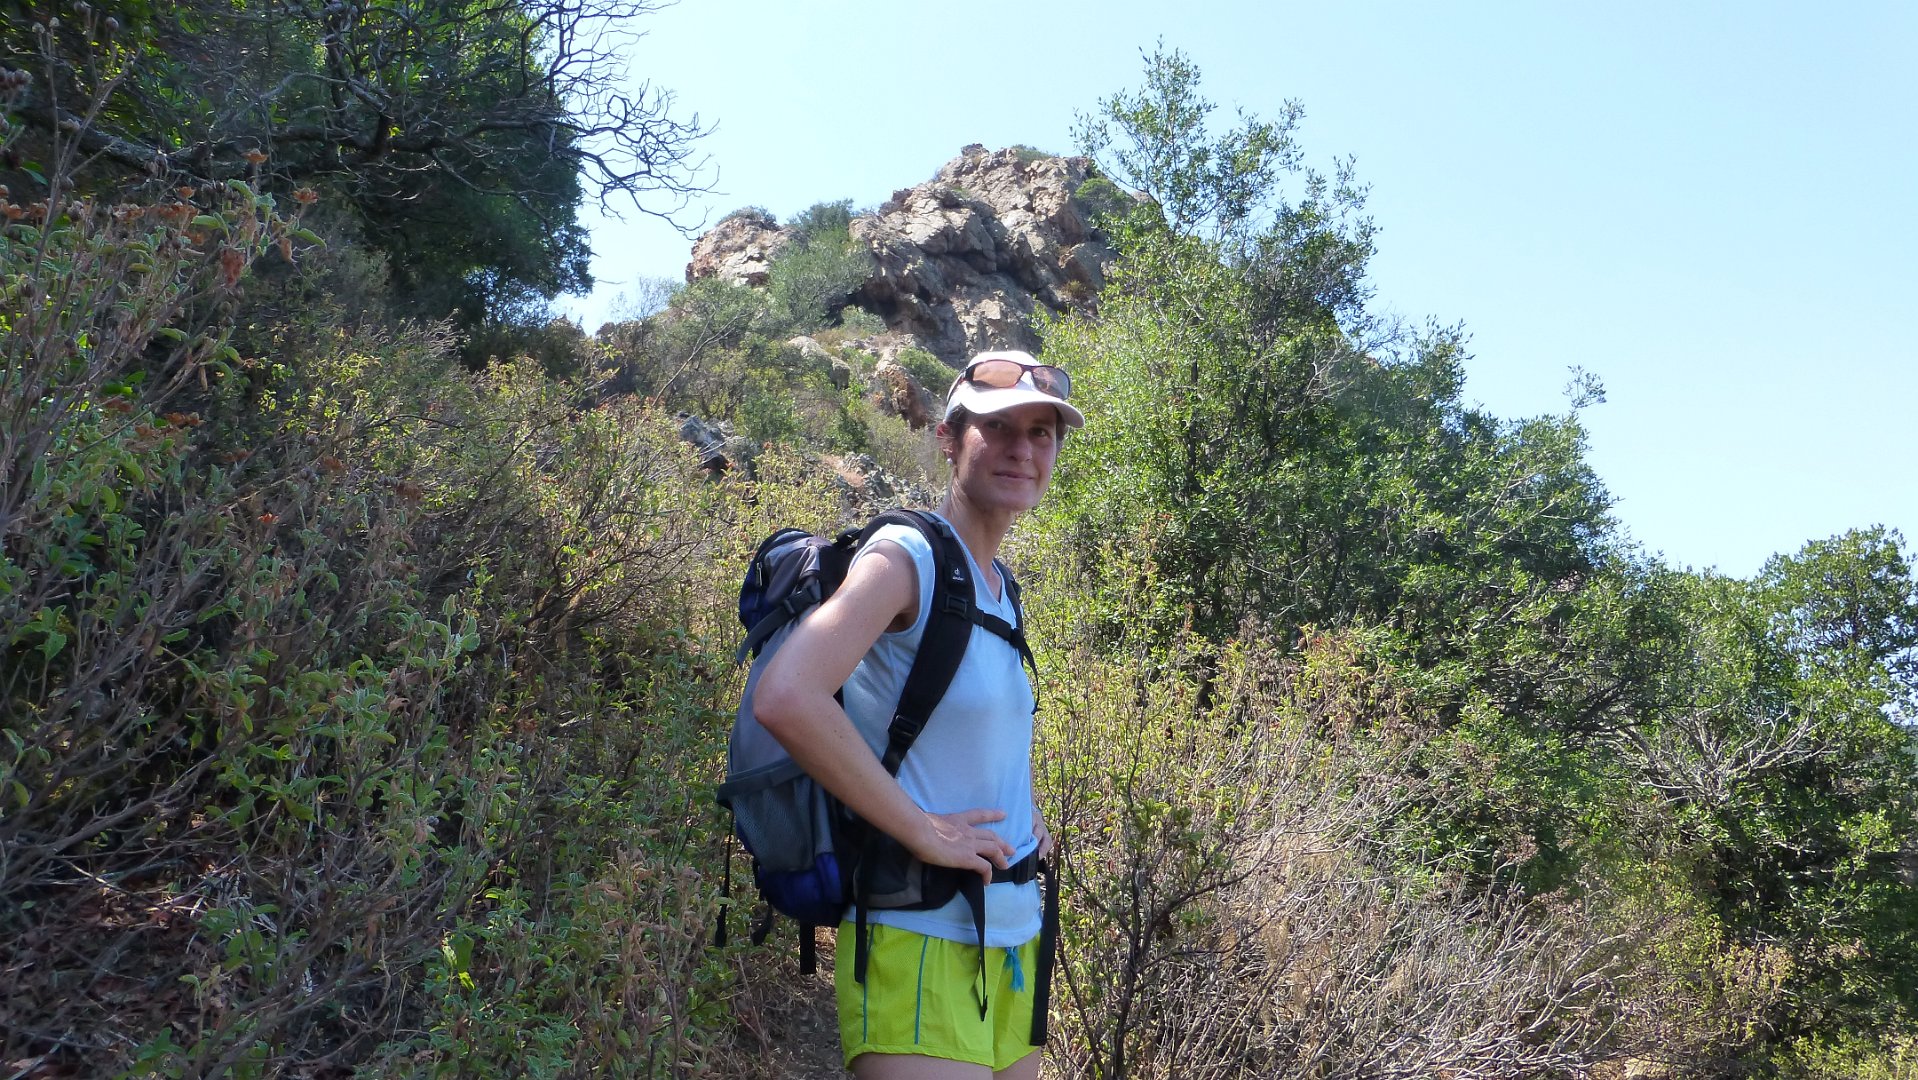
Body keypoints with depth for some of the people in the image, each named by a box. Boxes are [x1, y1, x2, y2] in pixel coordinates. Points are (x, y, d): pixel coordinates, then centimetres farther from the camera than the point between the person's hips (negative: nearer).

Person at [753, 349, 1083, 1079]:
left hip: (1015, 944, 8)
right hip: (922, 948, -8)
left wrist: (1025, 808, 11)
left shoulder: (999, 588, 11)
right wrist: (923, 831, -23)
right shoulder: (907, 555, -14)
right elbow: (785, 698, -29)